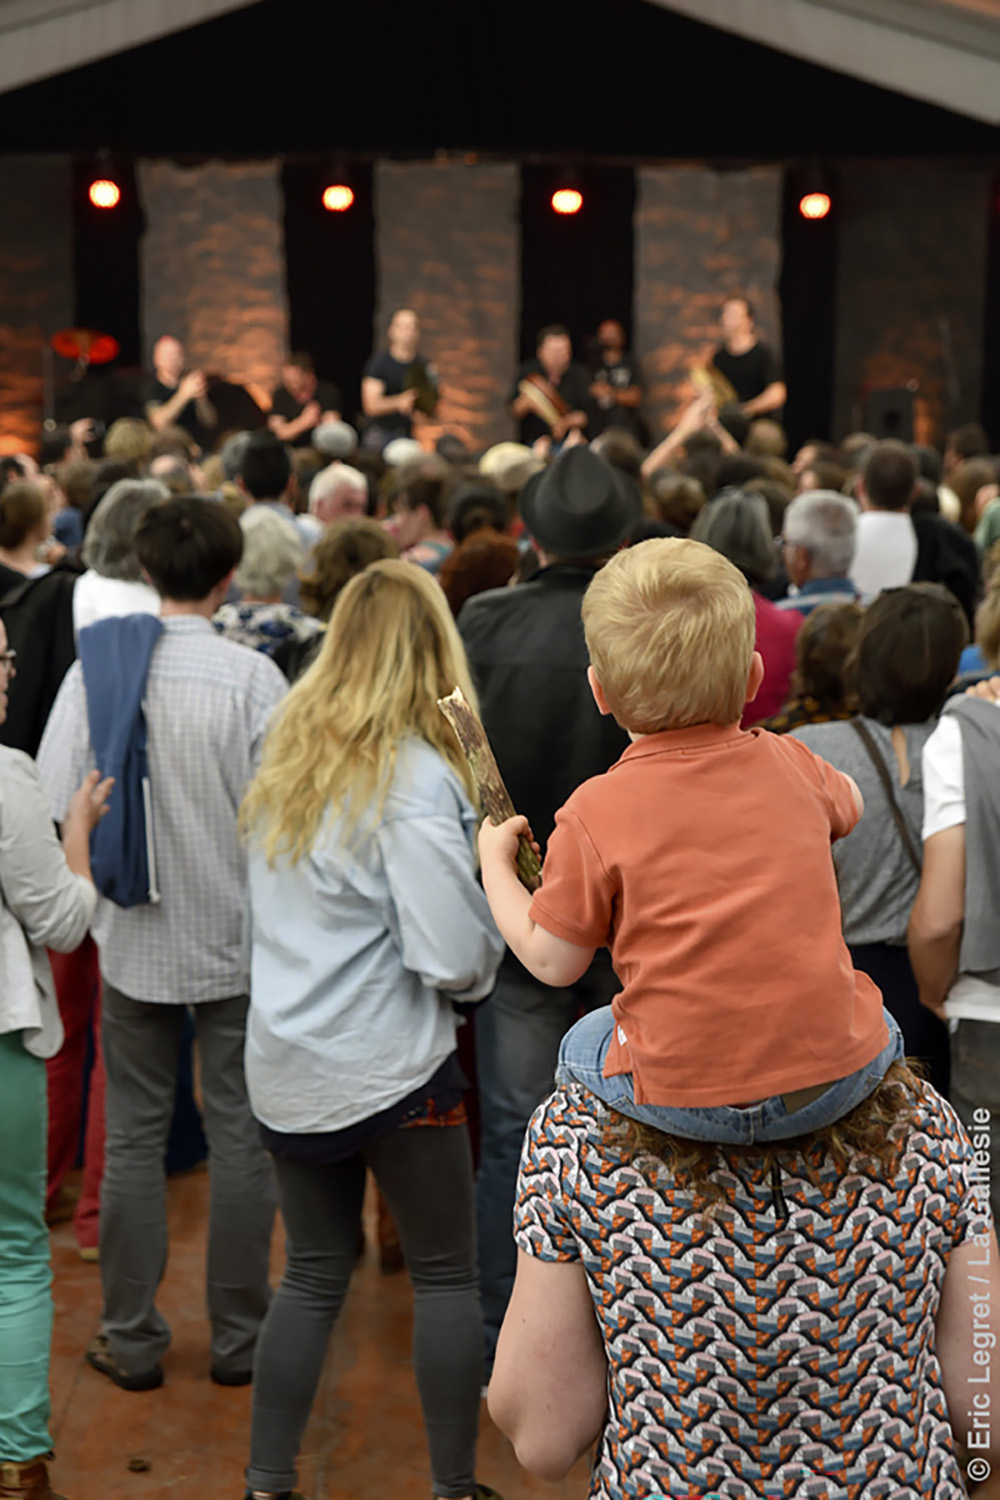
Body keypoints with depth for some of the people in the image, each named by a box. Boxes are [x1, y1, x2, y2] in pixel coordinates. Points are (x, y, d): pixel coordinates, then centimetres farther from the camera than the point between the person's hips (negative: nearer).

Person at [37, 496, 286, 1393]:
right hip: (237, 938, -2)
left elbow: (54, 801, -9)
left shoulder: (96, 669, -7)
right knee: (242, 1136, 10)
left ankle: (132, 1339, 20)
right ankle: (240, 1337, 19)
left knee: (134, 1138, 12)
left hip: (133, 939, 2)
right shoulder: (250, 676, -13)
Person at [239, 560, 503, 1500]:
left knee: (313, 1273, 17)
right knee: (447, 1276, 11)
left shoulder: (287, 755, 4)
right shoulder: (415, 774, -17)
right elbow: (453, 958, -22)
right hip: (388, 1063, -6)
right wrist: (484, 964, -1)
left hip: (285, 1063, 6)